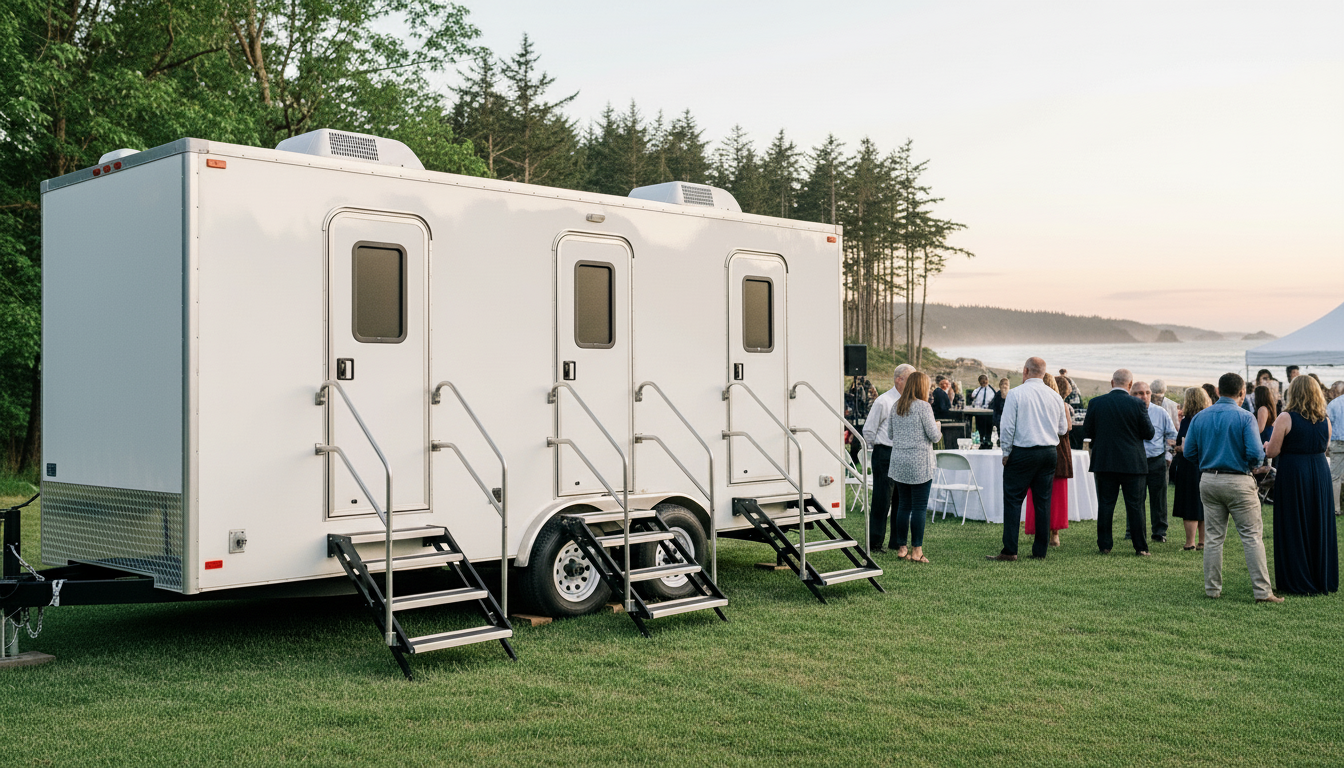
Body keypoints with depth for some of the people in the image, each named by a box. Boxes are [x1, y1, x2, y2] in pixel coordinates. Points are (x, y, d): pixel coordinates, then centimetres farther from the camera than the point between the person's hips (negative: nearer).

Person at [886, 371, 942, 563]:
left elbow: (890, 435, 14)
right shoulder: (923, 407, -10)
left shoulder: (896, 407, 9)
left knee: (903, 506, 11)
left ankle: (901, 548, 14)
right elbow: (934, 436, -9)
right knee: (920, 507, -1)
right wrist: (937, 427, 11)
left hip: (898, 462, 6)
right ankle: (916, 550, 0)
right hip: (919, 463, -6)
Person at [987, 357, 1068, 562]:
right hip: (1049, 452, 5)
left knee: (1013, 501, -1)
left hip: (1022, 452, -5)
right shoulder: (1055, 397, 6)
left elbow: (1007, 426, -9)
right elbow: (1063, 429, 14)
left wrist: (1006, 453, 0)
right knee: (1043, 502, 8)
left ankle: (1009, 551, -4)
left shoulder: (1016, 393, -8)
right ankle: (1040, 551, 10)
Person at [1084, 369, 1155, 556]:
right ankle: (1140, 547, 7)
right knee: (1135, 505, 4)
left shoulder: (1096, 403, -3)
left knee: (1105, 504, 6)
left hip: (1104, 461, 2)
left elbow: (1087, 431, 3)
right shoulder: (1137, 405, -8)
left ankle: (1104, 545, 7)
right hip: (1132, 463, -1)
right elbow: (1149, 433, -4)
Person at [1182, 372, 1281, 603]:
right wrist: (1264, 450, 6)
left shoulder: (1200, 417, 4)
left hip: (1208, 481, 5)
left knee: (1214, 536, 11)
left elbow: (1189, 452, 4)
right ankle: (1262, 591, 0)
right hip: (1238, 482, -4)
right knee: (1252, 536, 1)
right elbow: (1255, 454, -17)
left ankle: (1212, 588, 13)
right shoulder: (1245, 418, -10)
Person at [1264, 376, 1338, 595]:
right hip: (1320, 474, 5)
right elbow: (1324, 447, 15)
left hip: (1292, 474, -5)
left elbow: (1272, 452, -11)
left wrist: (1267, 444, 10)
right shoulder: (1325, 420, 3)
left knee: (1294, 529, 5)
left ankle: (1298, 583, 9)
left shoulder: (1286, 418, -12)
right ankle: (1324, 579, 21)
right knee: (1320, 527, 14)